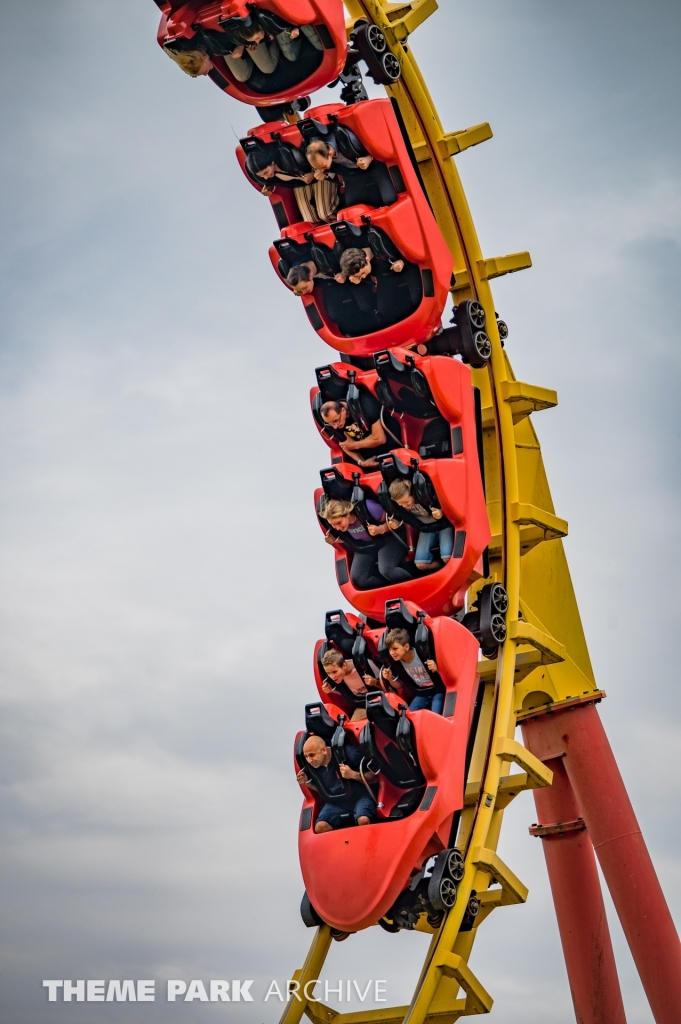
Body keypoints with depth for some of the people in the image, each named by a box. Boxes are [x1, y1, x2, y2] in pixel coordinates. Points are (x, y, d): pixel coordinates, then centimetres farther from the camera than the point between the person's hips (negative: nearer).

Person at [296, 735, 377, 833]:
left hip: (360, 797, -4)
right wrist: (307, 783, -4)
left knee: (363, 820, -35)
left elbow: (373, 777, -12)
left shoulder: (347, 753, -19)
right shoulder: (312, 766, -4)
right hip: (336, 803, 4)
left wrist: (353, 774, -29)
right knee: (320, 827, -23)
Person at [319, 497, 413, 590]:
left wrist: (380, 529, -37)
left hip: (387, 538, -6)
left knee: (386, 570, -30)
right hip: (365, 546, 6)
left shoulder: (367, 508, -32)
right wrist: (334, 541, -12)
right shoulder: (336, 522, -15)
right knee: (358, 579, -13)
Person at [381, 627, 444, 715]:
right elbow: (399, 685, 7)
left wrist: (436, 669, -37)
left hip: (437, 690, -6)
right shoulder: (397, 662, -8)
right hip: (421, 694, 6)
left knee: (436, 717, -27)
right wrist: (390, 679, -13)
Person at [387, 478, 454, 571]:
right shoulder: (398, 506, -19)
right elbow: (406, 519, 3)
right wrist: (398, 524, -19)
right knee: (421, 564, -11)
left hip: (444, 525, -4)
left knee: (448, 558, -25)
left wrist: (442, 512, -37)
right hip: (426, 529, 4)